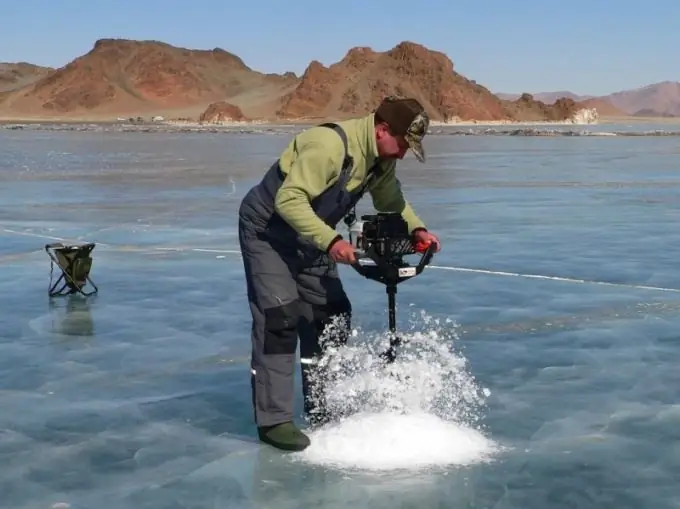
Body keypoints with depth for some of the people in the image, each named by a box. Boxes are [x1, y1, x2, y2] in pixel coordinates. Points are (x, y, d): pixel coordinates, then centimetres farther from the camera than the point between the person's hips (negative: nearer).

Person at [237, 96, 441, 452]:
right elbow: (289, 199, -36)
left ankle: (322, 411, 17)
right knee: (280, 318, -16)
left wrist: (415, 229, -6)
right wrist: (330, 241, -43)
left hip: (310, 237, 9)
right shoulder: (330, 145, -32)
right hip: (267, 230, -9)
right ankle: (274, 420, -11)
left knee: (331, 316, 7)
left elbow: (391, 201, 12)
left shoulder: (381, 158, -4)